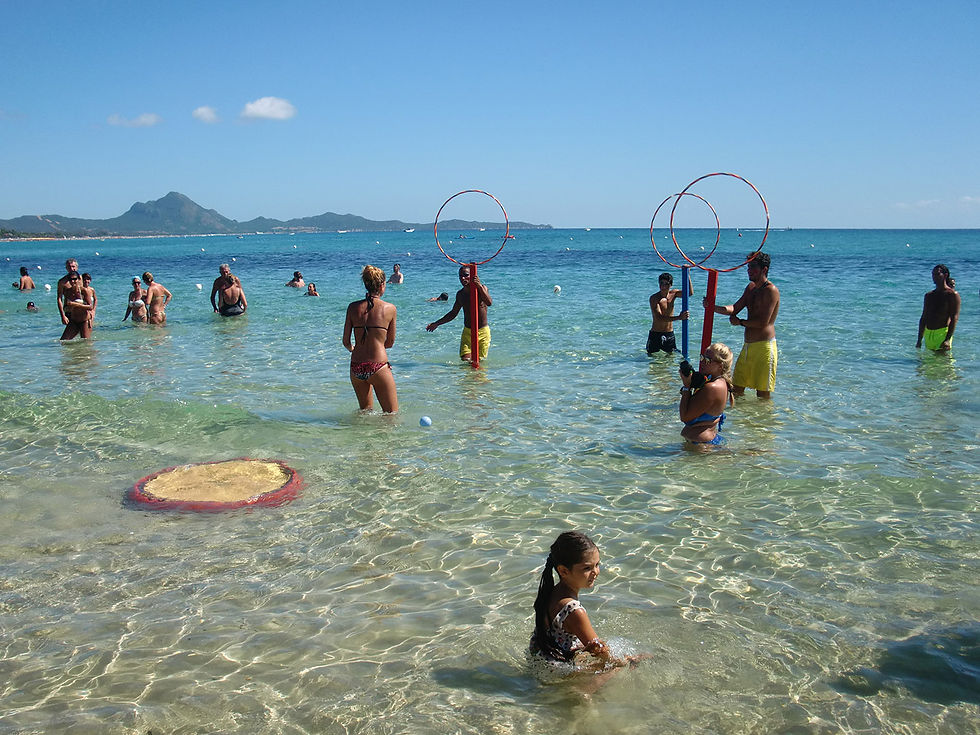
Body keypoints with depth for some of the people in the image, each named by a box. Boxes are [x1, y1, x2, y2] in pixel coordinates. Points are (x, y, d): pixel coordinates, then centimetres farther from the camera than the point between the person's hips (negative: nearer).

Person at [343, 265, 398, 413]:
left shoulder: (353, 307, 4)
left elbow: (346, 342, 7)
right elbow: (390, 343, 7)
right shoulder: (390, 308, -2)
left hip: (356, 367, 4)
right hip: (378, 367, -4)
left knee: (366, 410, 24)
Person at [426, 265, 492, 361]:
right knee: (465, 360, -9)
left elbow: (489, 303, -30)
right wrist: (436, 323, 15)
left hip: (483, 332, -3)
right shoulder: (460, 294, 3)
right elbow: (453, 313, 17)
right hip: (467, 332, 3)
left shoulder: (481, 288, -9)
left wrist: (479, 286, -38)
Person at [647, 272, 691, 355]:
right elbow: (659, 318, -27)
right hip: (656, 334, -4)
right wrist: (678, 317, -37)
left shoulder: (673, 293, 1)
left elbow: (690, 292, -11)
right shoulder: (654, 298, -16)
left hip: (670, 334, 4)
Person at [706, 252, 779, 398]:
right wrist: (712, 307, -11)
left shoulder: (771, 290, -12)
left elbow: (763, 322, -18)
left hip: (764, 346, -9)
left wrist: (740, 322, -4)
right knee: (737, 389, 12)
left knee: (763, 392, -1)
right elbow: (734, 308, 6)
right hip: (748, 345, 9)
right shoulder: (751, 287, 15)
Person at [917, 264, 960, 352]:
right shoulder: (928, 295, 16)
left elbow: (954, 318, -11)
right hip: (928, 334, 6)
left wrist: (948, 339, -21)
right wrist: (919, 340, 14)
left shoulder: (952, 294, -3)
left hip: (942, 333, -6)